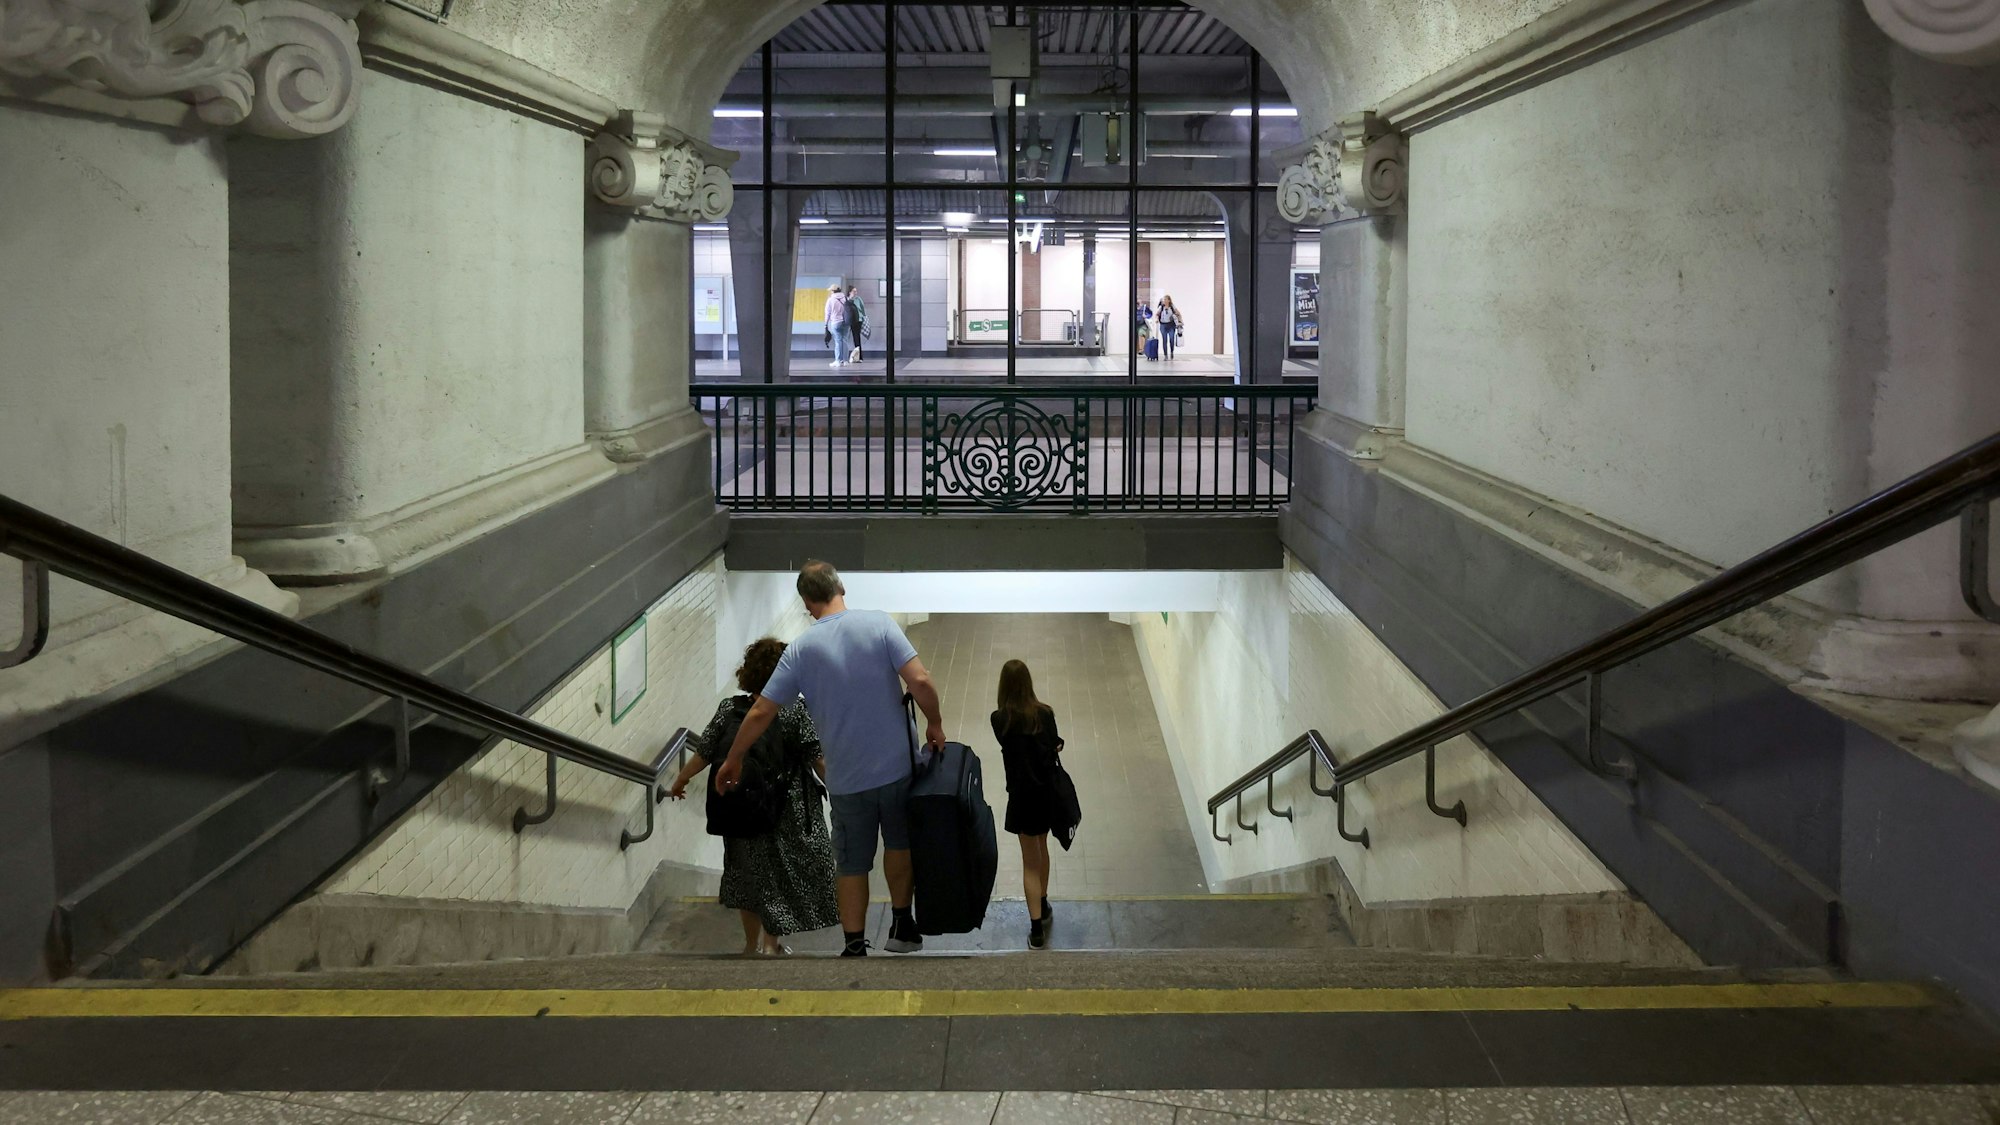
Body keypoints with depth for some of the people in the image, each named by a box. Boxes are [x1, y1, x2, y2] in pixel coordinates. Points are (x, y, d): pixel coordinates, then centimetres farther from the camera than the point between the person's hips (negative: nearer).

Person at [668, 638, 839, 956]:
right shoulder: (796, 713, -12)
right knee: (783, 869, 11)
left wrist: (680, 782, 16)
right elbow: (818, 760, -12)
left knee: (746, 871, 18)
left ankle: (752, 943, 29)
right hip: (786, 814, -3)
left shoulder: (729, 710, -4)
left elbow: (703, 753, 0)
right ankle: (771, 941, 10)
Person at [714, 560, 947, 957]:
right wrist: (935, 724, 1)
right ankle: (901, 926, 31)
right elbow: (920, 681, -16)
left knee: (851, 865, 11)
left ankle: (855, 949, 12)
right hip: (897, 763, 1)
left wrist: (732, 760, 11)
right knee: (898, 842, 24)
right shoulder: (879, 623, -8)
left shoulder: (801, 650, -5)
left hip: (847, 777, 0)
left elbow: (760, 713, -2)